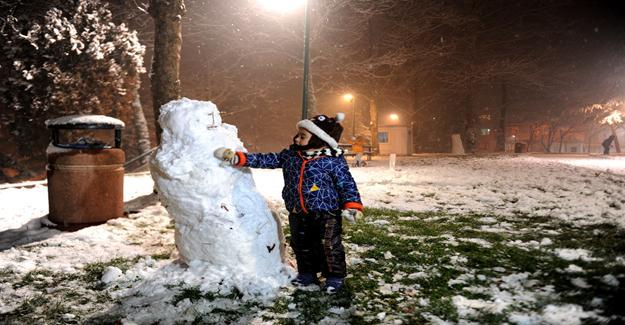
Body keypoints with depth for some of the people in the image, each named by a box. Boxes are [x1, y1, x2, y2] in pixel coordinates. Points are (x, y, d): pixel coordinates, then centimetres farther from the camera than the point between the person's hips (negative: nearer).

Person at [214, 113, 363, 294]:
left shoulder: (334, 161, -13)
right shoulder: (290, 155, 2)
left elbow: (347, 184, -8)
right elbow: (266, 160, 4)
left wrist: (353, 206, -17)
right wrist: (239, 158, -2)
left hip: (326, 213, -5)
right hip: (298, 213, 5)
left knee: (330, 246, 3)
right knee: (301, 245, 17)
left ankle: (335, 277, 22)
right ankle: (307, 274, 36)